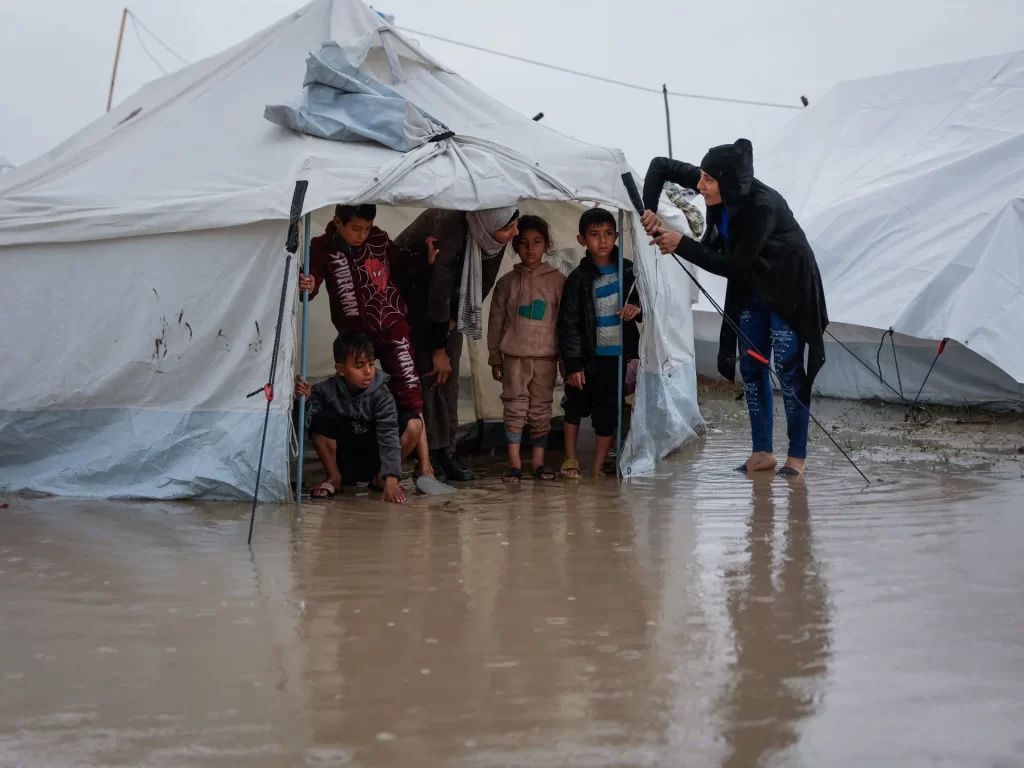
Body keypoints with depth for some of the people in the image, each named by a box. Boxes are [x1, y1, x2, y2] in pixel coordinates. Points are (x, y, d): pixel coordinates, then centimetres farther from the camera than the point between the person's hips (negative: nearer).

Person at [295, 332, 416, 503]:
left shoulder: (381, 394, -18)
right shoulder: (327, 391, -14)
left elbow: (389, 435, -27)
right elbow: (304, 423, -19)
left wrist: (391, 479, -37)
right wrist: (304, 401, -41)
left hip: (373, 460, 0)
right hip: (343, 459, 0)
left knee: (414, 424, -21)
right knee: (320, 421, -27)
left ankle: (380, 477, -4)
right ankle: (334, 478, -6)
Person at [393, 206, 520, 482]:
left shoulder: (494, 237, -20)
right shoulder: (448, 230, -38)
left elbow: (484, 282, -6)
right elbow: (438, 294, -32)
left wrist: (452, 320, -6)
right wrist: (438, 349, -24)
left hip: (449, 297, 6)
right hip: (412, 287, -6)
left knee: (449, 374, 1)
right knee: (429, 371, -12)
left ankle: (446, 451, 4)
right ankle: (428, 455, -9)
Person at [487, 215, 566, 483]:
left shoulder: (558, 281, 3)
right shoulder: (507, 282, 5)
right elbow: (496, 323, 7)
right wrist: (495, 358, 5)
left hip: (546, 356, 0)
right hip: (515, 356, 0)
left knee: (541, 409, 5)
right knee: (515, 408, -1)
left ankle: (538, 461, 12)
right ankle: (514, 462, 2)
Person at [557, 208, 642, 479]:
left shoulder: (628, 270, 0)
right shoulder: (579, 278, -8)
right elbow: (569, 323, -9)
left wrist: (638, 309, -13)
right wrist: (573, 364, -12)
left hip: (619, 354, 2)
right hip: (589, 355, -2)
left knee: (608, 411, 6)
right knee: (576, 404, 12)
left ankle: (598, 468, 16)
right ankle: (570, 458, 29)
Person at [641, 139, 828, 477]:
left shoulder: (763, 206, -35)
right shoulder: (720, 190, -16)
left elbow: (731, 265, -30)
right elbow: (660, 165, -8)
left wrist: (681, 244, -30)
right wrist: (650, 210, -22)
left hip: (788, 288, -7)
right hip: (752, 285, 7)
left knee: (787, 369, -5)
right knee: (751, 367, 6)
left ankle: (798, 455, 6)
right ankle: (762, 452, 14)